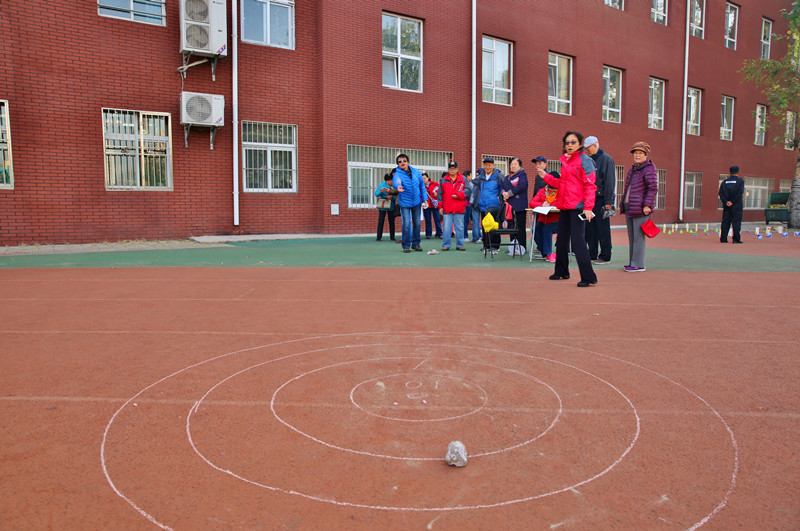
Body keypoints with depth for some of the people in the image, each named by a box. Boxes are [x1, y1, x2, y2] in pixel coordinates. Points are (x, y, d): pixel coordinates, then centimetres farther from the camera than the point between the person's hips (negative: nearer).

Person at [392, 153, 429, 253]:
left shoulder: (416, 172, -1)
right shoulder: (398, 174, -14)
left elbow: (422, 186, 8)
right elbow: (395, 182, -38)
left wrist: (425, 199, 3)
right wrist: (398, 186, -62)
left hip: (416, 202, 4)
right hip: (404, 203, -4)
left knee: (417, 223, 9)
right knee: (406, 224, -9)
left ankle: (415, 244, 22)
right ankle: (406, 245, 3)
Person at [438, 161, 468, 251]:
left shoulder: (463, 179, 8)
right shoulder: (443, 180, 10)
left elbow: (467, 190, 0)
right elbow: (440, 194, 11)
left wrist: (458, 195, -13)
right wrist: (440, 206, 5)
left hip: (459, 209, 0)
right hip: (447, 209, 0)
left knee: (460, 227, 4)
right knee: (447, 228, -2)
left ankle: (460, 245, 12)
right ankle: (446, 245, 6)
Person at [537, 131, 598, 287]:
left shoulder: (584, 160, -6)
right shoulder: (564, 161, 17)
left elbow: (590, 185, -12)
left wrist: (588, 207, -20)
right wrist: (546, 177, 15)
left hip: (577, 207, -8)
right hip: (564, 207, 8)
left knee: (577, 240, -12)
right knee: (562, 239, 15)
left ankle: (588, 277, -7)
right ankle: (561, 271, 29)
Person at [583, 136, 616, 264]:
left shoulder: (606, 159, -8)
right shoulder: (589, 160, 16)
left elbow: (610, 181, -13)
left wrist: (608, 202, -18)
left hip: (601, 199, -8)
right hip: (590, 198, 8)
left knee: (603, 229, -3)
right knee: (589, 228, 8)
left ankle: (605, 256, 4)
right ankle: (592, 255, 15)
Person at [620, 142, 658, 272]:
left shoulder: (649, 169, -9)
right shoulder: (633, 169, 18)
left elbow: (653, 188, -15)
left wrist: (647, 205, -21)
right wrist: (623, 204, 21)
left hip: (640, 209, -9)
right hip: (629, 208, 9)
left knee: (638, 236, -6)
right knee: (632, 237, 12)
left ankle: (638, 264, -2)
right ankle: (633, 262, 19)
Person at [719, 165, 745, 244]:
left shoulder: (724, 182, 10)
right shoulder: (740, 181, -2)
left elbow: (721, 193, 0)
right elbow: (740, 193, -14)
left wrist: (726, 202, -6)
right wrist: (732, 201, -12)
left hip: (726, 205, 4)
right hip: (737, 205, -3)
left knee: (725, 222, 5)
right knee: (736, 222, -2)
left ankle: (723, 238, 2)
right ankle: (736, 239, -6)